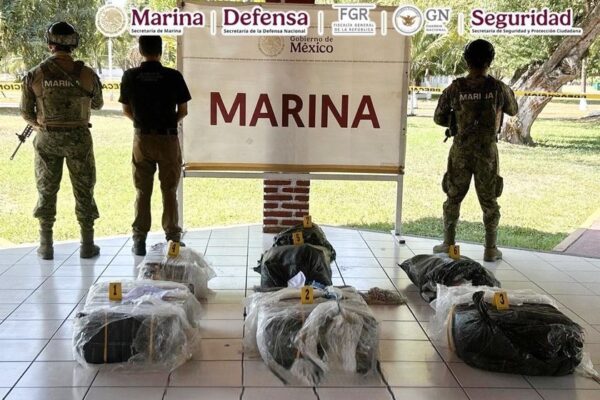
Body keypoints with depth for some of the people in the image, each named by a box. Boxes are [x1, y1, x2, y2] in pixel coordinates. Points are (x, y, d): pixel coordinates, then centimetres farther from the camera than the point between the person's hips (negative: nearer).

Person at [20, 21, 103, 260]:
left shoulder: (34, 75, -7)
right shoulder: (86, 74, -7)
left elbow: (25, 112, -1)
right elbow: (98, 105, 8)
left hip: (47, 139, 1)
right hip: (79, 137, -1)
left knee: (46, 190, 13)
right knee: (83, 190, 10)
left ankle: (46, 246, 17)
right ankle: (87, 245, 13)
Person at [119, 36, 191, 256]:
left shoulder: (130, 76, -4)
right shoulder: (173, 76, -9)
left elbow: (126, 110, 5)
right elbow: (183, 111, -3)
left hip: (142, 139, 1)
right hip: (168, 139, -1)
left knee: (142, 191, 10)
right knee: (169, 190, 9)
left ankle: (139, 240, 13)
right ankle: (173, 238, 13)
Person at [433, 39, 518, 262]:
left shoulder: (455, 88, -7)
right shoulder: (498, 88, -7)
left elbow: (439, 118, 3)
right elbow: (513, 111, 12)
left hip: (461, 151, 0)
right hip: (487, 152, 0)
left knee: (453, 198, 14)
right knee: (489, 201, 10)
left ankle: (448, 244, 18)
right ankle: (490, 249, 13)